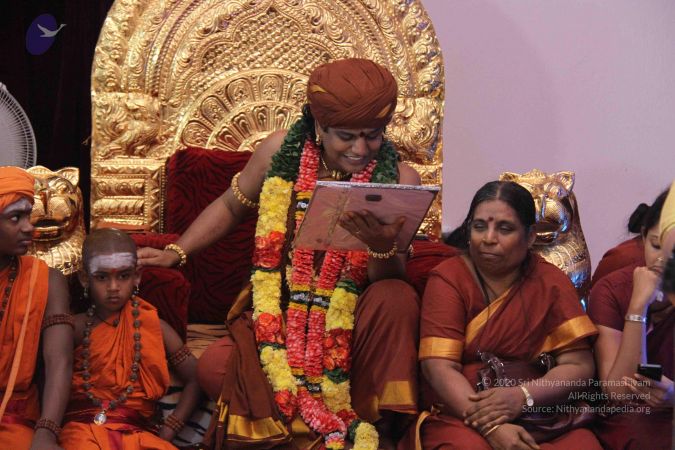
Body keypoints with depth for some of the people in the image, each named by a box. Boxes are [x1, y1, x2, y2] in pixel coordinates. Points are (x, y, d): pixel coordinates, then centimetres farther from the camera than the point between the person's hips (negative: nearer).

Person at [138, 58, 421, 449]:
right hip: (281, 319, 2)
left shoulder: (399, 180, -8)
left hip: (353, 328, -2)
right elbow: (230, 207, 12)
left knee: (396, 298, -35)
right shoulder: (281, 151, -4)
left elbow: (391, 277, -13)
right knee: (214, 367, -25)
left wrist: (383, 247, -36)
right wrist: (176, 253, 3)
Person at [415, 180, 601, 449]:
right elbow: (439, 366, -11)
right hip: (461, 416, -3)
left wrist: (522, 396, -22)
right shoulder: (448, 278, 1)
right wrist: (490, 426, -25)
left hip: (543, 416, 4)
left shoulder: (551, 282, 6)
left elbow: (579, 365, -3)